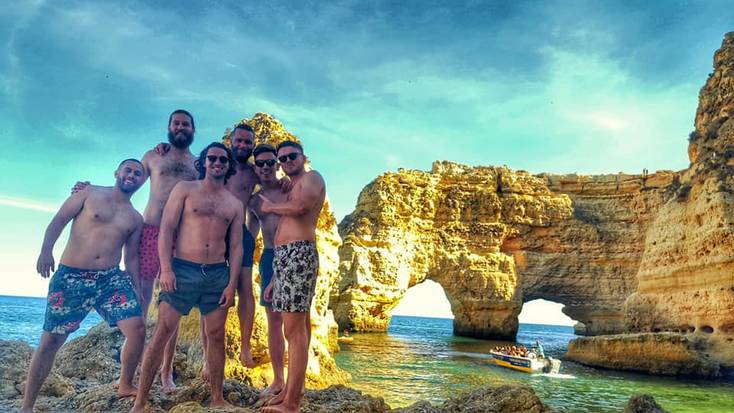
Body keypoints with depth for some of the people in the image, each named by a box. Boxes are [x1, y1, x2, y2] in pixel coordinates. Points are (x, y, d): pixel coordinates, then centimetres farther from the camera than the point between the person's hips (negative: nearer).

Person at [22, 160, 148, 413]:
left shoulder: (135, 219, 13)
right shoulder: (90, 194, 4)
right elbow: (59, 221, -2)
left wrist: (134, 289, 8)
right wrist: (46, 250, -17)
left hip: (111, 278, 3)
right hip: (70, 277, -3)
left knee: (137, 330, -11)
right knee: (50, 342, 2)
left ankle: (125, 386, 11)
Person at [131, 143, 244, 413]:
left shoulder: (235, 204, 13)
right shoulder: (185, 189, 6)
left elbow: (236, 246, 10)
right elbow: (166, 229, -2)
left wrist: (232, 283, 0)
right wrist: (166, 268, -13)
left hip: (218, 274, 3)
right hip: (182, 270, -3)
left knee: (216, 336, 6)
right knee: (162, 333, -5)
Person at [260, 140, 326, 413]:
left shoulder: (312, 177, 4)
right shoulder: (292, 191, 28)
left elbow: (301, 207, -19)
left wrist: (270, 207, 0)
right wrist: (275, 280, 21)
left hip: (299, 254, -9)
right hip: (284, 256, 9)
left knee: (294, 329, -12)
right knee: (296, 327, 10)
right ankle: (292, 389, 15)